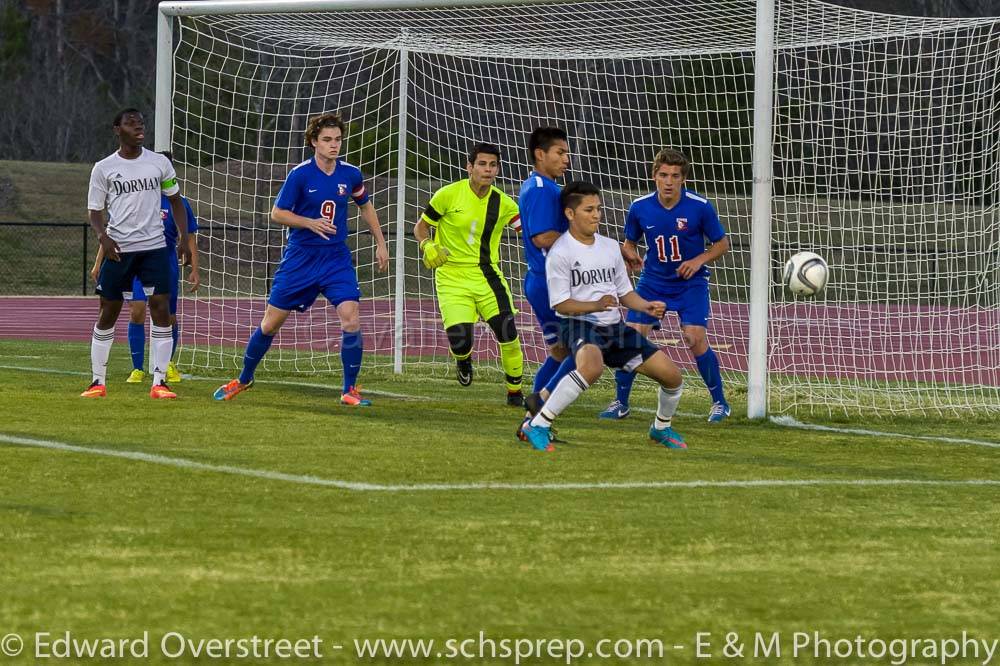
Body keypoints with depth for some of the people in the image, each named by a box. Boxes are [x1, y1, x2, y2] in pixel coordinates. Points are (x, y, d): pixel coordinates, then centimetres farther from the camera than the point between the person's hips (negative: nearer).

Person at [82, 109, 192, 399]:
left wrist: (183, 239, 4)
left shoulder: (159, 162, 5)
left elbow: (175, 200, 15)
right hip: (118, 249, -1)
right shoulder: (103, 168, 0)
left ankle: (159, 383, -4)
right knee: (108, 313, 3)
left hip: (155, 247, 1)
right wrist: (103, 236, -17)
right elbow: (95, 211, 3)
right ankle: (98, 382, 14)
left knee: (161, 309, -9)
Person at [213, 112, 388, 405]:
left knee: (350, 317, -17)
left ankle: (350, 390, -6)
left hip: (336, 258, 2)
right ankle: (244, 379, 27)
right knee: (271, 322, 6)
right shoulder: (300, 174, -11)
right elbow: (277, 213, -7)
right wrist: (310, 222, -22)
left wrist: (380, 243, 16)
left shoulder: (351, 174, -1)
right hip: (300, 257, -2)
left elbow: (365, 206, 18)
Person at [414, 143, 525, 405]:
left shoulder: (503, 203, -1)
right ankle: (463, 360, 25)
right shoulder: (448, 195, -7)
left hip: (486, 275, 2)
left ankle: (515, 391, 10)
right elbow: (421, 226, 3)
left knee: (508, 333, -12)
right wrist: (427, 245, -16)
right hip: (451, 277, -2)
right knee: (460, 341, -16)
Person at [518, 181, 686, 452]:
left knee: (672, 375, 2)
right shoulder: (560, 252, -10)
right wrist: (596, 305, -27)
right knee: (593, 366, -41)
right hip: (578, 325, -7)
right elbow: (561, 304, -12)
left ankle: (662, 428, 32)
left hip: (614, 327, 7)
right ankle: (538, 425, -32)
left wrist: (647, 307, 0)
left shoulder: (610, 247, 13)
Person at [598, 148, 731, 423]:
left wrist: (699, 260, -19)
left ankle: (719, 402, 1)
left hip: (690, 282, -2)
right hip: (652, 282, 2)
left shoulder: (700, 207, -15)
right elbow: (629, 242, 7)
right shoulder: (639, 208, -9)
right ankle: (620, 403, 10)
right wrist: (630, 255, -16)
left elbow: (722, 243, -2)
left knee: (695, 338, -17)